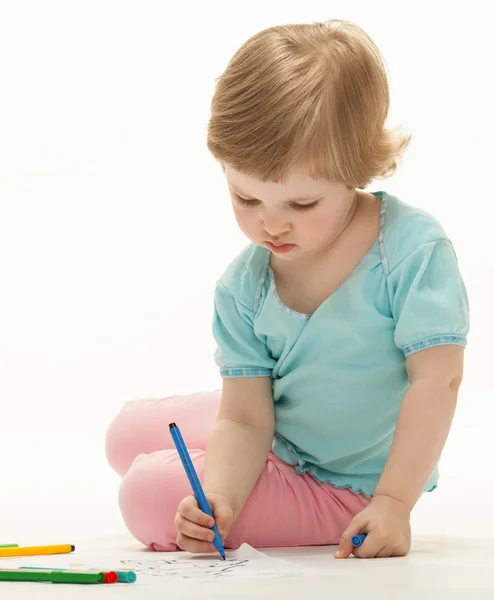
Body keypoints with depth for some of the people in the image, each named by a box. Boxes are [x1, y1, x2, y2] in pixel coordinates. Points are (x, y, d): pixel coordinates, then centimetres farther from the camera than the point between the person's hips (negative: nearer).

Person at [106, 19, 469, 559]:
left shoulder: (413, 248, -26)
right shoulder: (243, 287, -12)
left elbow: (437, 380, -28)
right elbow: (245, 419, -15)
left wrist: (393, 502, -34)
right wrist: (218, 496, -35)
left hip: (348, 486, -6)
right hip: (275, 438, 6)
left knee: (152, 496, -16)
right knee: (129, 434, 16)